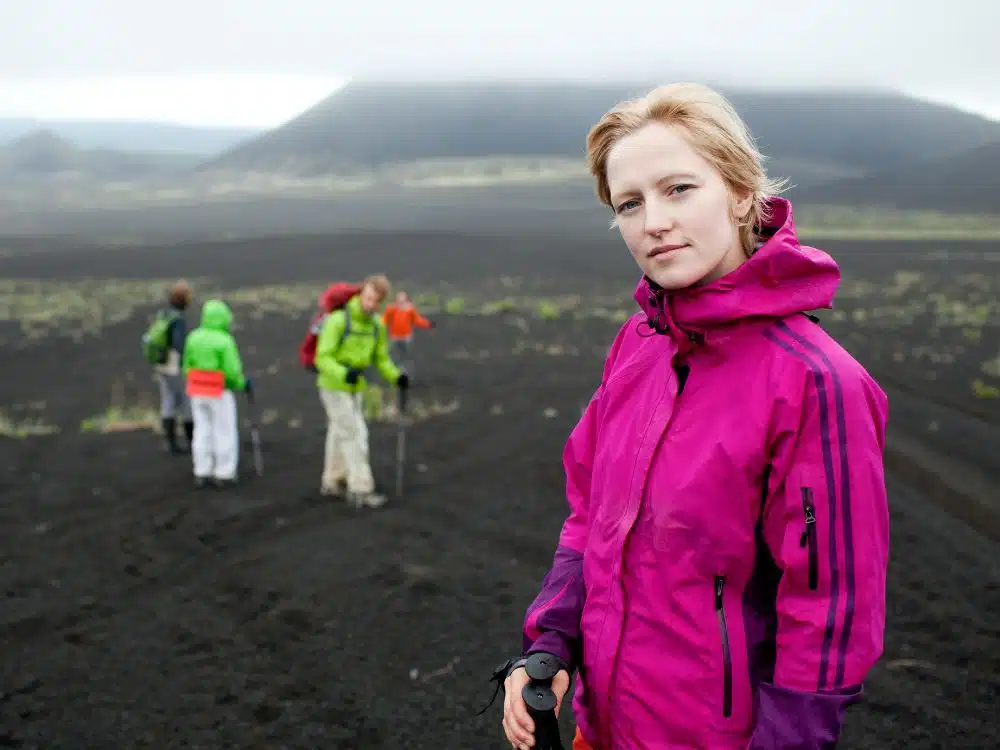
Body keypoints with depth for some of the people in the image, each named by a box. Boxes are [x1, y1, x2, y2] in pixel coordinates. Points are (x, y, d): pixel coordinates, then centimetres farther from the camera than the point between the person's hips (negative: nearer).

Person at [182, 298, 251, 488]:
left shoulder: (194, 337, -1)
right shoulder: (225, 341, -19)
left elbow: (188, 366, 4)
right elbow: (232, 372, -19)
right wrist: (243, 384, 1)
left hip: (197, 391, 5)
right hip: (219, 393, -5)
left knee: (203, 431, 13)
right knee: (225, 432, 6)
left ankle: (202, 474, 15)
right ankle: (224, 474, 9)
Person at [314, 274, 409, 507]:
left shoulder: (377, 324, -2)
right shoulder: (338, 320, -23)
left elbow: (381, 359, 5)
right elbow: (323, 359, -24)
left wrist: (397, 377, -13)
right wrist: (344, 373, -42)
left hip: (354, 386, 7)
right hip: (334, 386, -7)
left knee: (340, 432, 18)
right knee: (355, 435, -9)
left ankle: (332, 481, 32)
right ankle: (360, 489, -3)